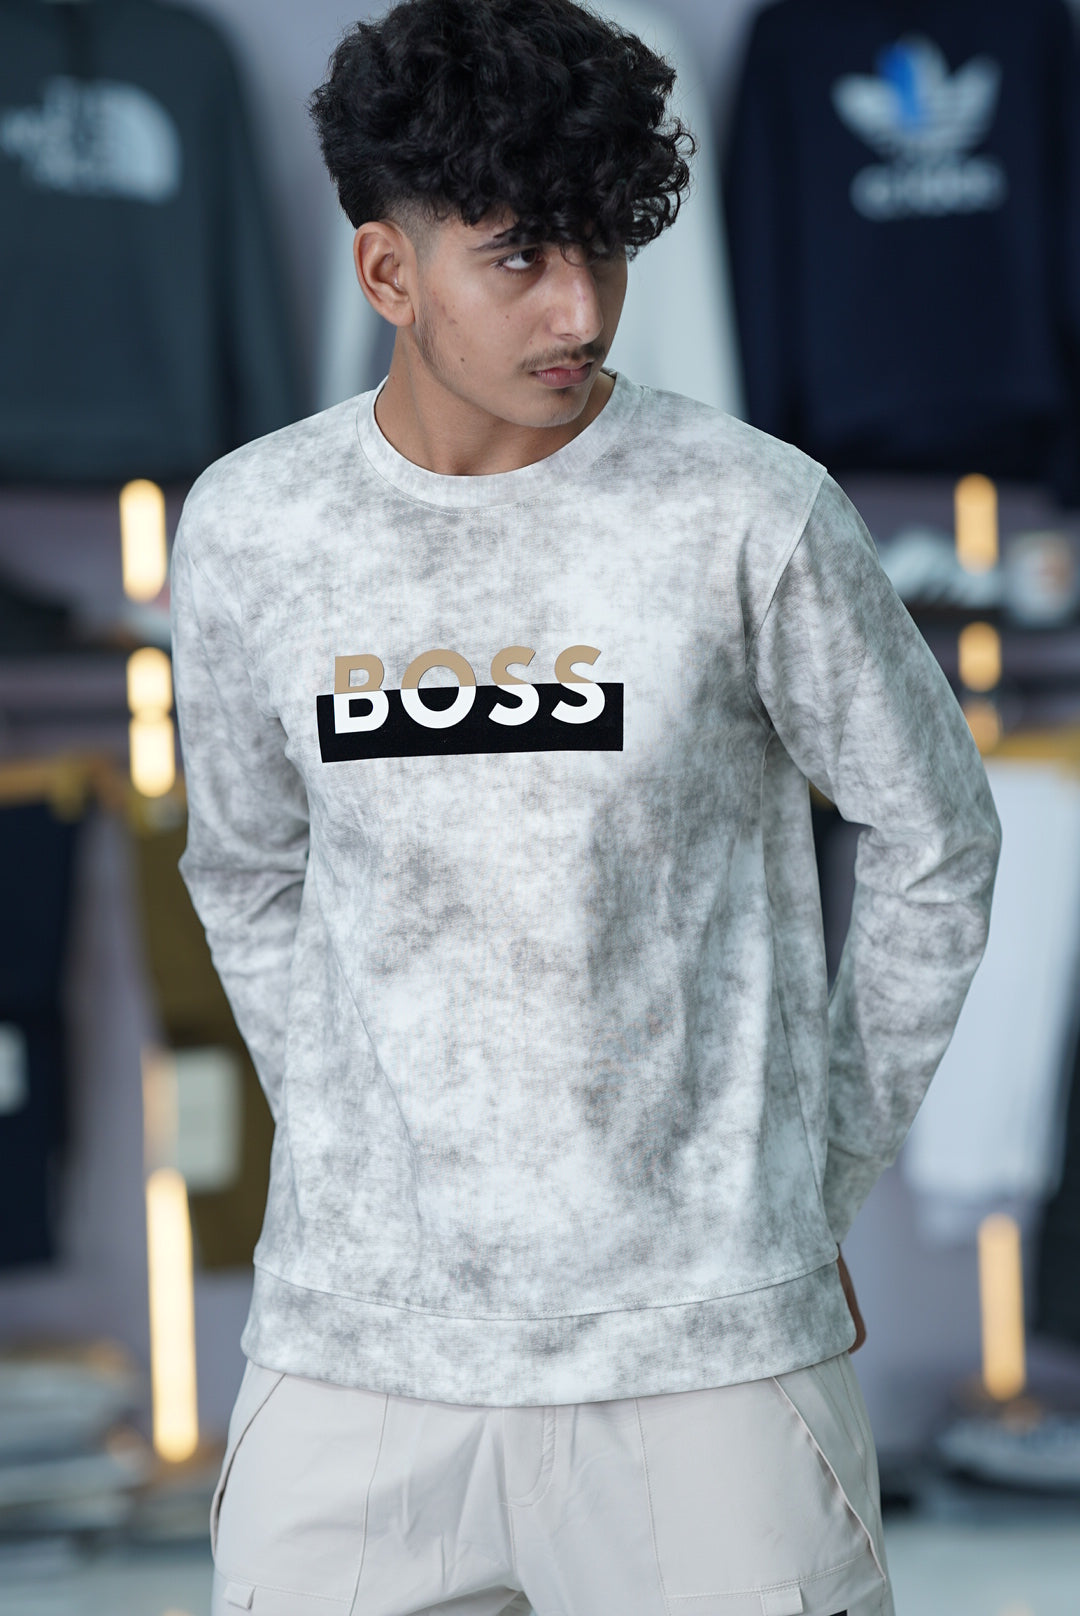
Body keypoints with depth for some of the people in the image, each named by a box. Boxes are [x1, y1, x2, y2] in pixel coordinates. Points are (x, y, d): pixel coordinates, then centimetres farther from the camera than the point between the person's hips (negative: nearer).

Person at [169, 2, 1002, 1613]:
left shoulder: (759, 517, -8)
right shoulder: (248, 529, 1)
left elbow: (939, 839, 5)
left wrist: (818, 1193, 8)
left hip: (701, 1354, -2)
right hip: (353, 1350, 3)